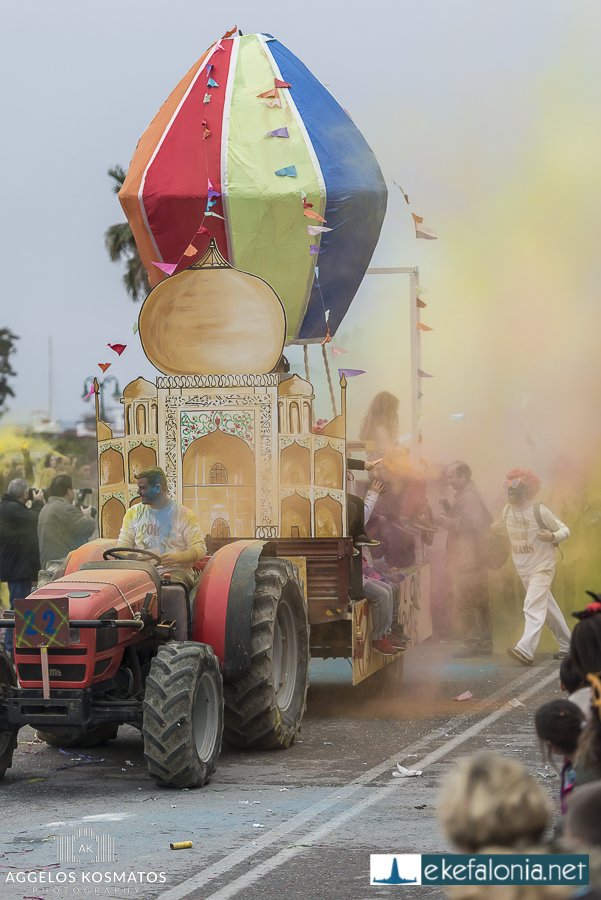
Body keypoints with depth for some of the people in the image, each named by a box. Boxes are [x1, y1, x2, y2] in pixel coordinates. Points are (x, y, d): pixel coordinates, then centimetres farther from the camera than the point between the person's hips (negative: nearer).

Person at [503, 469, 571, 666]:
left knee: (533, 607, -19)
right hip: (522, 569, 7)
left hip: (542, 567, -7)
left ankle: (525, 650, -31)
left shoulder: (539, 512, -16)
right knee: (548, 607, 15)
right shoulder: (507, 511, 3)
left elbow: (565, 529, -12)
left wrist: (553, 536, -30)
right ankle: (567, 645, 26)